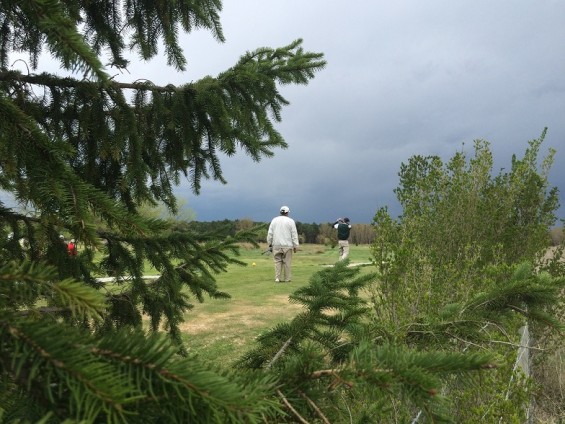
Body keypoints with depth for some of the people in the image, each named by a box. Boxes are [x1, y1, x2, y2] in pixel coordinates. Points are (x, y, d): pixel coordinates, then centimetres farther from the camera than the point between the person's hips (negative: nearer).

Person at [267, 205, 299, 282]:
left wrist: (270, 243, 15)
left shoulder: (274, 220, 7)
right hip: (287, 245, -2)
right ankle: (287, 278, 8)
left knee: (277, 261, 7)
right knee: (287, 262, 3)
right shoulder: (290, 221, 0)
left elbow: (270, 233, 6)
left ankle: (277, 278, 3)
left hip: (276, 245, 2)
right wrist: (295, 246, 2)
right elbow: (294, 234, -2)